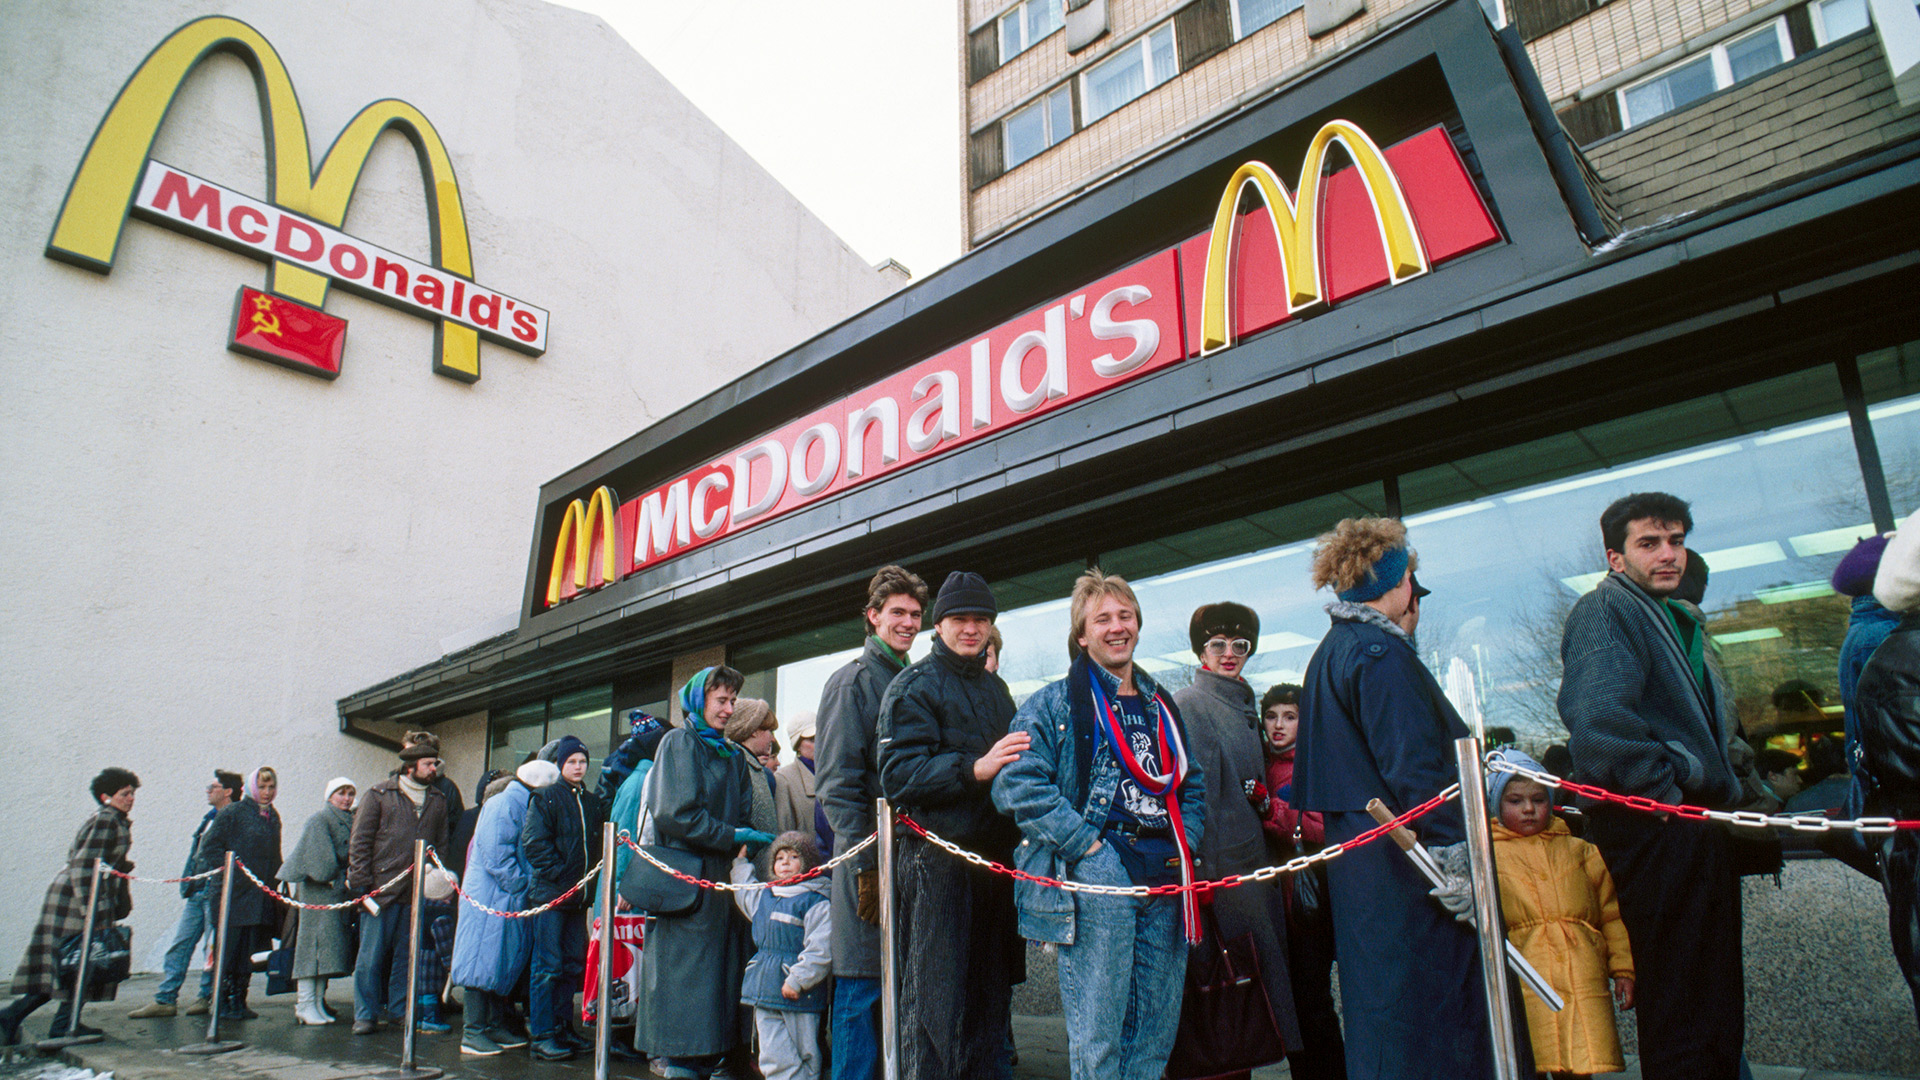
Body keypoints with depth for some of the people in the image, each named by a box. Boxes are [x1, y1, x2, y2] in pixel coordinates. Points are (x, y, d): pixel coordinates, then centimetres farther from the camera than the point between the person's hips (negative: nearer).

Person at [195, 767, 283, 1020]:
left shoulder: (273, 817, 15)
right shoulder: (233, 812, -4)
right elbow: (209, 847, -7)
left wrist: (276, 880, 10)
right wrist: (232, 874, -13)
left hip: (262, 895, 6)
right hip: (238, 894, -6)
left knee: (250, 951, 8)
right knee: (232, 948, -4)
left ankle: (238, 1002, 15)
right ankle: (224, 1002, 7)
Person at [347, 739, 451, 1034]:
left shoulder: (438, 800, 13)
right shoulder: (379, 795, 1)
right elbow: (360, 841, -1)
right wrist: (360, 883, -8)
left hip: (418, 892, 4)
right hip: (381, 888, -3)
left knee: (406, 953, 8)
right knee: (371, 954, 0)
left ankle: (399, 1010, 19)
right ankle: (365, 1014, 11)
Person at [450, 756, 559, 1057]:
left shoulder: (523, 807, 15)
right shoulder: (502, 805, -13)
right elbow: (496, 856, -20)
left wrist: (528, 884, 7)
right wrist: (523, 885, -18)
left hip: (511, 898, 9)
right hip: (490, 896, -9)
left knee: (506, 962, 12)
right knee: (484, 959, -6)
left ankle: (495, 1024, 20)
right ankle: (472, 1034, -2)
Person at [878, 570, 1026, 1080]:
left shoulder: (995, 688, 20)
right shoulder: (913, 685, -3)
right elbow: (898, 774, -16)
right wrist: (973, 769, -26)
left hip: (995, 856, 7)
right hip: (938, 860, -7)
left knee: (991, 992, 15)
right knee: (935, 996, -4)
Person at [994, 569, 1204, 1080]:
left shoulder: (1161, 707, 20)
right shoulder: (1054, 704, 1)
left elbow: (1193, 784, 26)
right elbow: (1019, 784, -10)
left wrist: (1186, 842, 9)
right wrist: (1084, 843, -14)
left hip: (1165, 880, 6)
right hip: (1095, 874, -5)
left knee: (1156, 1033, 11)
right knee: (1097, 1038, -4)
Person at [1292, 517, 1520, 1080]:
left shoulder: (1330, 654, 16)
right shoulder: (1381, 653, -14)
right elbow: (1414, 769, -21)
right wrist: (1458, 868, -21)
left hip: (1355, 858, 10)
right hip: (1403, 864, -10)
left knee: (1380, 1021, 16)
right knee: (1430, 1016, -4)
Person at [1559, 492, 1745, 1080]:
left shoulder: (1675, 618, 21)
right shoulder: (1604, 611, -11)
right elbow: (1598, 717, -27)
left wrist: (1724, 787, 15)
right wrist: (1662, 789, -19)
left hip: (1698, 826, 10)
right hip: (1655, 829, -10)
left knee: (1717, 996, 18)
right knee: (1679, 1009, -6)